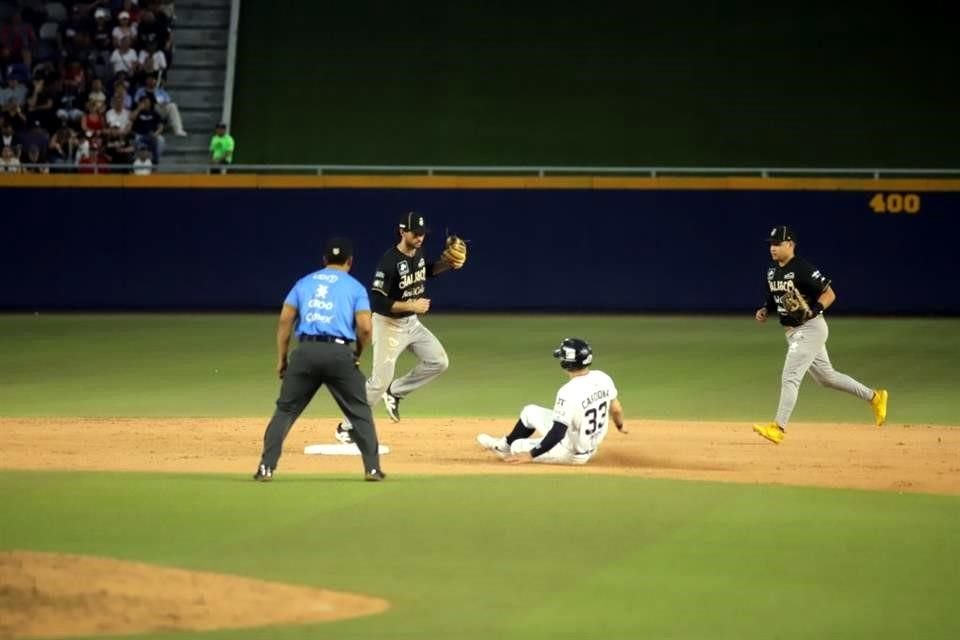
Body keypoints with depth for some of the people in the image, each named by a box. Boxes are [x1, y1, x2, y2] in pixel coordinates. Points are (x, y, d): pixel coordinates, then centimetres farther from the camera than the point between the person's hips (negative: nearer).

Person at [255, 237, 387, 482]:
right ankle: (372, 468, 7)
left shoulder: (304, 282, 16)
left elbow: (285, 319, 7)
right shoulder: (355, 287, 9)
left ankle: (266, 467, 1)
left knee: (285, 410, 10)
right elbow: (365, 327, -3)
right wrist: (357, 354, 14)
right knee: (360, 412, 12)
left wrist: (281, 358, 11)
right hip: (340, 353, -2)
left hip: (306, 351, 2)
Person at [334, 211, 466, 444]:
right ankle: (347, 427, 7)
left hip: (412, 322, 8)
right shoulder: (390, 262, -25)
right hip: (389, 325, -8)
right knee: (380, 381, -8)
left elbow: (426, 271, 21)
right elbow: (377, 302, -26)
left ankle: (395, 392, 15)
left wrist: (447, 264, 3)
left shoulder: (418, 252, -1)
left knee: (439, 362, -1)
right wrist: (411, 306, -29)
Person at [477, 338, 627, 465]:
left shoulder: (568, 393, -33)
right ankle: (505, 445, 38)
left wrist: (530, 455, -20)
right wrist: (620, 426, 27)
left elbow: (557, 434, -30)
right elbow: (616, 409, 4)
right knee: (530, 412, 18)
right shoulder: (603, 378, -11)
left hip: (573, 454, -7)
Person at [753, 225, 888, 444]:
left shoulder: (803, 269, -17)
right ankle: (873, 397, 30)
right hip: (792, 332, 9)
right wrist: (766, 310, 3)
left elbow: (829, 294, -14)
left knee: (790, 377, -15)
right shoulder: (772, 271, 9)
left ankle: (778, 427, -16)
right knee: (826, 377, 17)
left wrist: (813, 311, -29)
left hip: (810, 329, -9)